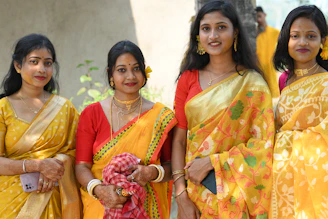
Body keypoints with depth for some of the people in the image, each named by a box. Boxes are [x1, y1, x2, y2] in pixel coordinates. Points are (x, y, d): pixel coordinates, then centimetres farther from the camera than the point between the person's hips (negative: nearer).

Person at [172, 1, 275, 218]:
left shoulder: (252, 84, -6)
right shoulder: (189, 78, 1)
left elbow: (263, 143, -10)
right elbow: (179, 139, -1)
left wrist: (210, 162, -15)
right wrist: (181, 194, -9)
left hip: (234, 192, -2)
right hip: (194, 190, 2)